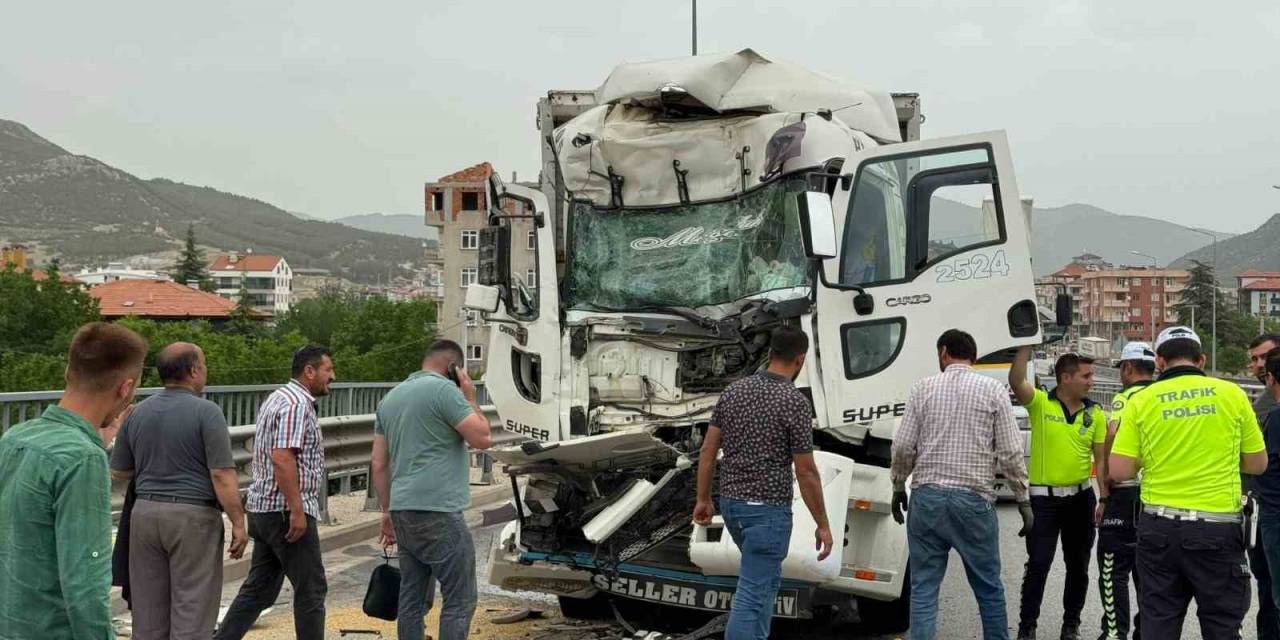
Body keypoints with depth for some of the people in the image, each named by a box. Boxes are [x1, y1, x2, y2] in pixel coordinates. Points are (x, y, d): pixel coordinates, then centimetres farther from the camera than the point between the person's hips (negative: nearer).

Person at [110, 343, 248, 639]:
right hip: (193, 515, -6)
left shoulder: (138, 413, 7)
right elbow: (222, 475, -16)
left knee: (149, 607, 12)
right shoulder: (206, 412, -11)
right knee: (192, 607, -1)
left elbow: (119, 471, 15)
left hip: (145, 512, 6)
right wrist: (238, 522, -10)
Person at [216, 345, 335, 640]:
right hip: (286, 511, -10)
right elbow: (282, 458, -25)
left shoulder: (279, 397, 17)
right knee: (311, 590, 0)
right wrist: (297, 511, -24)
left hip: (264, 509, 10)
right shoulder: (297, 404, -15)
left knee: (258, 589, 12)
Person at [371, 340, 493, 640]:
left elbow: (379, 464, 17)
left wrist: (387, 511, 21)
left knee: (412, 599, 11)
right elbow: (483, 438, -8)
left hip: (403, 513, 8)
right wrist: (470, 397, 3)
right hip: (439, 513, -8)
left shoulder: (391, 397, 17)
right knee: (460, 600, -3)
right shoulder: (445, 390, -8)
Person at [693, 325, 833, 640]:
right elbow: (806, 472, -13)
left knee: (766, 580, 27)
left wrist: (703, 499, 15)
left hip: (731, 503, 7)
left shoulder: (733, 391, 4)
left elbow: (708, 450, 6)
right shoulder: (795, 402, -14)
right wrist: (823, 525, -5)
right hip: (768, 510, -7)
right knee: (753, 594, -5)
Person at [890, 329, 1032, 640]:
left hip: (926, 497, 1)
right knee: (989, 588, 11)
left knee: (923, 588, 5)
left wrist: (898, 487, 16)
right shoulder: (993, 390, 2)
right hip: (973, 500, -1)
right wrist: (1023, 500, 7)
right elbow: (1011, 453, -2)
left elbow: (903, 447, 2)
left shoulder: (923, 388, 4)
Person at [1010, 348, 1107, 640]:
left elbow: (1102, 458, 5)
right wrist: (1027, 344, -28)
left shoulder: (1095, 413, 3)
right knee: (1038, 564, -2)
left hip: (1081, 496, 4)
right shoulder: (1040, 403, -7)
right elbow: (1016, 380, -26)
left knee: (1078, 564, 12)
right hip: (1044, 497, -3)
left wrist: (1105, 499, -1)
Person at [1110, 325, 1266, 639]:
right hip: (1217, 529, -1)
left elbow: (1118, 472, -4)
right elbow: (1257, 465, 6)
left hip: (1159, 527, 1)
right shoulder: (1232, 394, -2)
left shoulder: (1142, 401, -1)